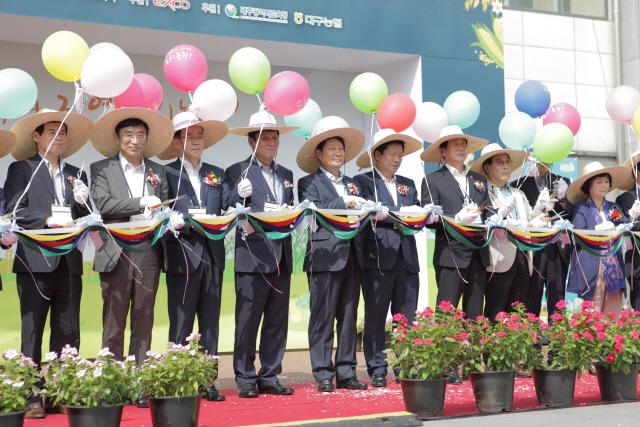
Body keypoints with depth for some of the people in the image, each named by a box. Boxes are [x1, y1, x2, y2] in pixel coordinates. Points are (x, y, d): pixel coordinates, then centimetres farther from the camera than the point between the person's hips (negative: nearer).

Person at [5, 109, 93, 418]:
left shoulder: (75, 174, 21)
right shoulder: (21, 170, 8)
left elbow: (84, 218, 17)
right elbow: (14, 211, -4)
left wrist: (83, 202, -4)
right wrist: (49, 220, -16)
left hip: (70, 261, 4)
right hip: (36, 261, -4)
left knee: (68, 332, 3)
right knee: (32, 330, -2)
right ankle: (31, 397, 1)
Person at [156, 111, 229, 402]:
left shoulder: (216, 174, 18)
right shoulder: (167, 174, 4)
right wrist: (190, 223, -19)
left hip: (213, 256, 4)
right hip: (183, 255, -4)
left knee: (210, 323, 6)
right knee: (181, 323, -3)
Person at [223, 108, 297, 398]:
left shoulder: (286, 175, 20)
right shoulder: (236, 172, 3)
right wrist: (239, 195, -22)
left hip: (281, 259, 6)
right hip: (252, 256, -6)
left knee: (277, 322, 8)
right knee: (247, 321, -4)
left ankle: (269, 378, 16)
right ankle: (246, 380, 5)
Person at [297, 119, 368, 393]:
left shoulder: (351, 184, 22)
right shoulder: (309, 183, 5)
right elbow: (313, 210, -13)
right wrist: (344, 202, -18)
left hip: (352, 256, 6)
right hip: (325, 257, -5)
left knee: (349, 317, 7)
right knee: (323, 317, -3)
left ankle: (346, 373, 13)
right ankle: (323, 375, 2)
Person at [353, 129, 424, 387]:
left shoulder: (408, 185, 21)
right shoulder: (363, 181, 4)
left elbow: (416, 216, 12)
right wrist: (401, 212, -18)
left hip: (407, 258, 5)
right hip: (378, 257, -5)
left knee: (407, 317, 5)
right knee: (375, 316, -1)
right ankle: (377, 369, 5)